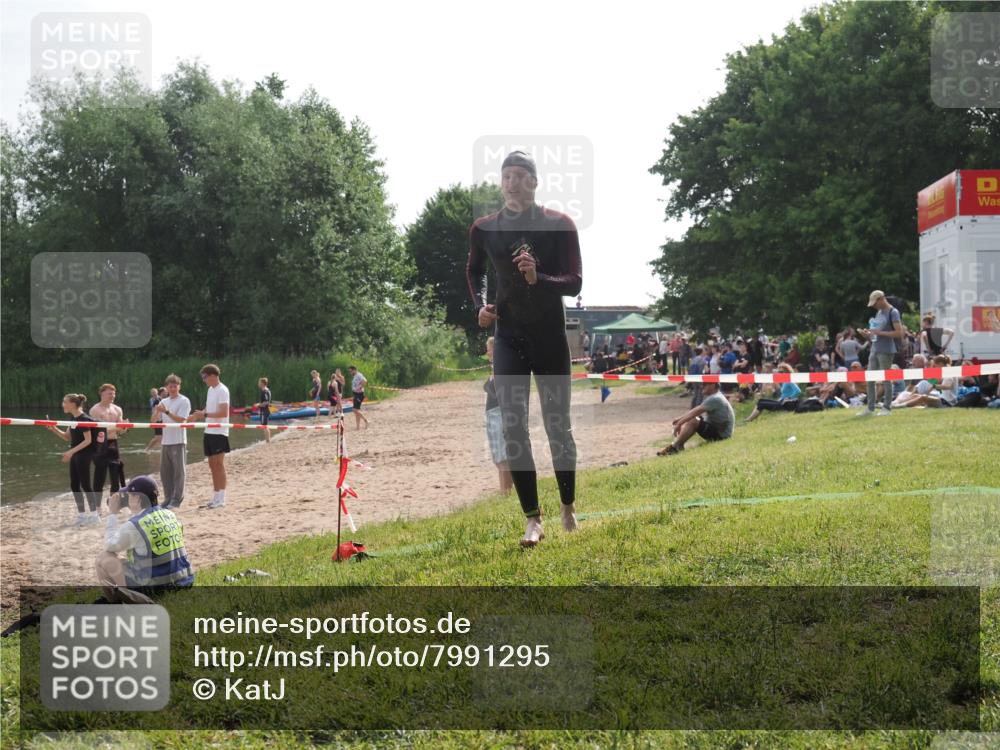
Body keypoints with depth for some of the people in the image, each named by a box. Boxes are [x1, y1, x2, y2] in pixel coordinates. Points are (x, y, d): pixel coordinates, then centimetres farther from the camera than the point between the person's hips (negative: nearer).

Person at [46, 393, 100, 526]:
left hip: (84, 455, -9)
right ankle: (82, 514, 17)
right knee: (74, 485, 10)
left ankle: (94, 514, 3)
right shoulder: (73, 418, 10)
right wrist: (54, 429, 2)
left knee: (85, 484, -5)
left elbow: (88, 440, -18)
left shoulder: (84, 419, -17)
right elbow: (68, 437, 16)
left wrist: (71, 451, -21)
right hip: (75, 455, 9)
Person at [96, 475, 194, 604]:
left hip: (154, 588, -7)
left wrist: (113, 513, 11)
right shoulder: (170, 515, 7)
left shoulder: (133, 525, -14)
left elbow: (110, 546, 4)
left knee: (104, 558, 3)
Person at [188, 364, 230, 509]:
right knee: (212, 465, 10)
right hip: (209, 432, 9)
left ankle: (221, 499, -3)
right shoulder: (211, 389, 16)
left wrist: (204, 415, -21)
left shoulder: (222, 390, -13)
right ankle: (216, 498, 16)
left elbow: (223, 413, -20)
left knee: (219, 464, -6)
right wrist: (197, 416, 10)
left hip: (219, 433, -9)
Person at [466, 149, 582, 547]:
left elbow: (575, 283, -12)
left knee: (557, 425, 8)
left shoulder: (559, 225, -8)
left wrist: (538, 278, -29)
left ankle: (568, 507, 27)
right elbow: (474, 270, 20)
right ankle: (533, 519, -4)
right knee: (513, 427, -7)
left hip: (551, 338, -2)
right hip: (508, 338, 2)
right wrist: (480, 305, 4)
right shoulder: (484, 228, 1)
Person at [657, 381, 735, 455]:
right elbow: (695, 411, 17)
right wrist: (679, 419, 8)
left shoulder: (715, 399, -20)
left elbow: (694, 413, -22)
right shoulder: (714, 397, 13)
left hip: (721, 435, -11)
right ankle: (679, 445, -3)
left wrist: (679, 424, -15)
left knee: (693, 421, -25)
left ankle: (674, 447, -18)